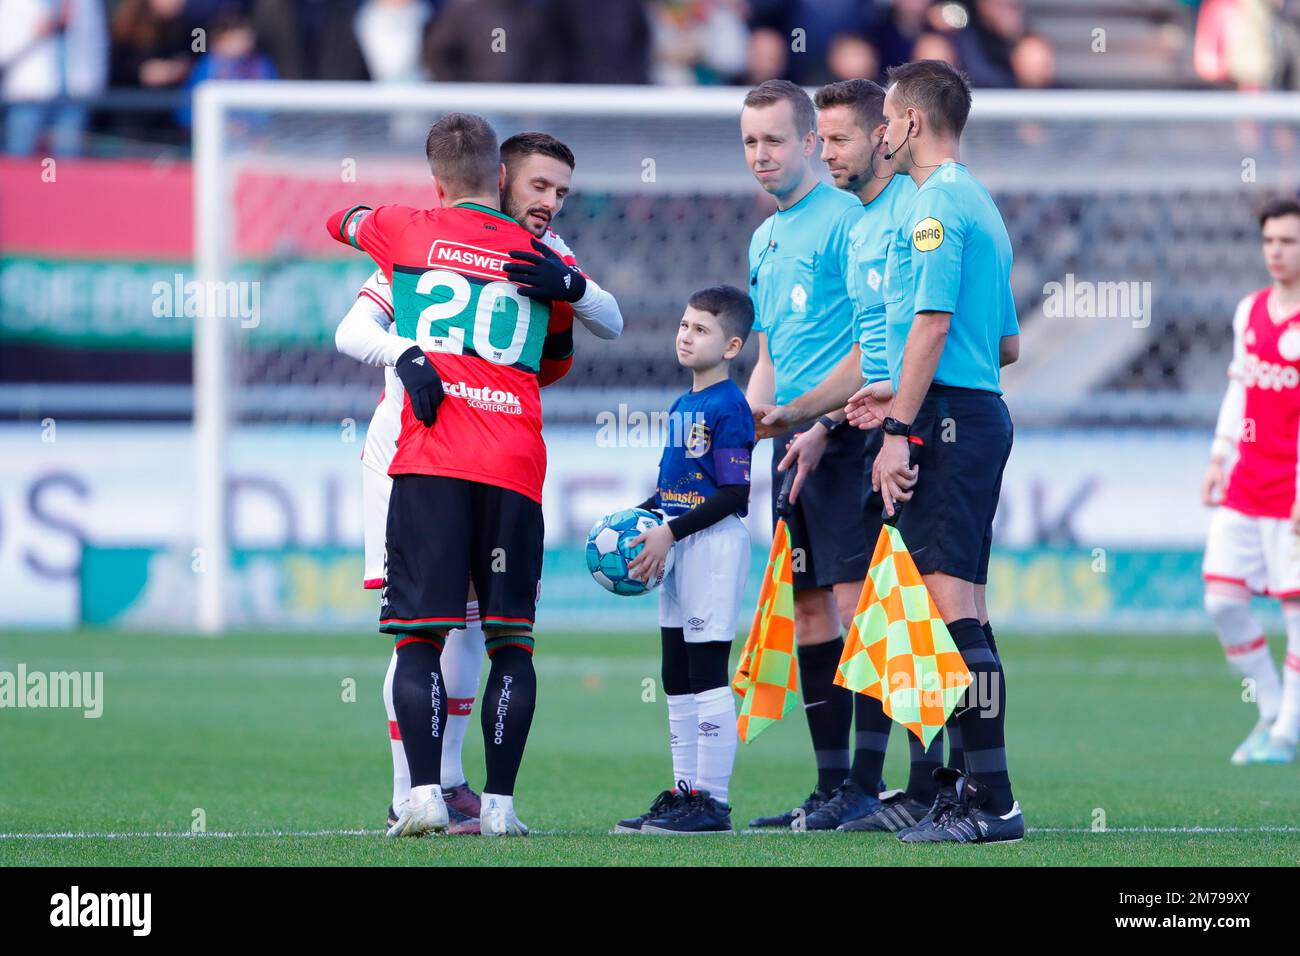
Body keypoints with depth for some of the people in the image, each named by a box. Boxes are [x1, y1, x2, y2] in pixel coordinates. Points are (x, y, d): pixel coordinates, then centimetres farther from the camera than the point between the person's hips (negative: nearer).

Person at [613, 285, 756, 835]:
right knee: (676, 679, 12)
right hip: (679, 548, 10)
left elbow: (734, 494, -17)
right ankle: (685, 792, 18)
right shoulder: (682, 407, 15)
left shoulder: (728, 407, -13)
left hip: (716, 543, -10)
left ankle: (712, 801, -4)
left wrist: (670, 533, -19)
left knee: (707, 675, -7)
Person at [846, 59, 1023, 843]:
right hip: (980, 414, 10)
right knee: (958, 606, 12)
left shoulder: (938, 205, -10)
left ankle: (990, 800, -17)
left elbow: (932, 322, -19)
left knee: (954, 602, -13)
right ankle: (970, 781, 14)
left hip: (947, 423, -10)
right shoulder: (981, 205, 21)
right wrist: (906, 393, 23)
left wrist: (901, 428, -20)